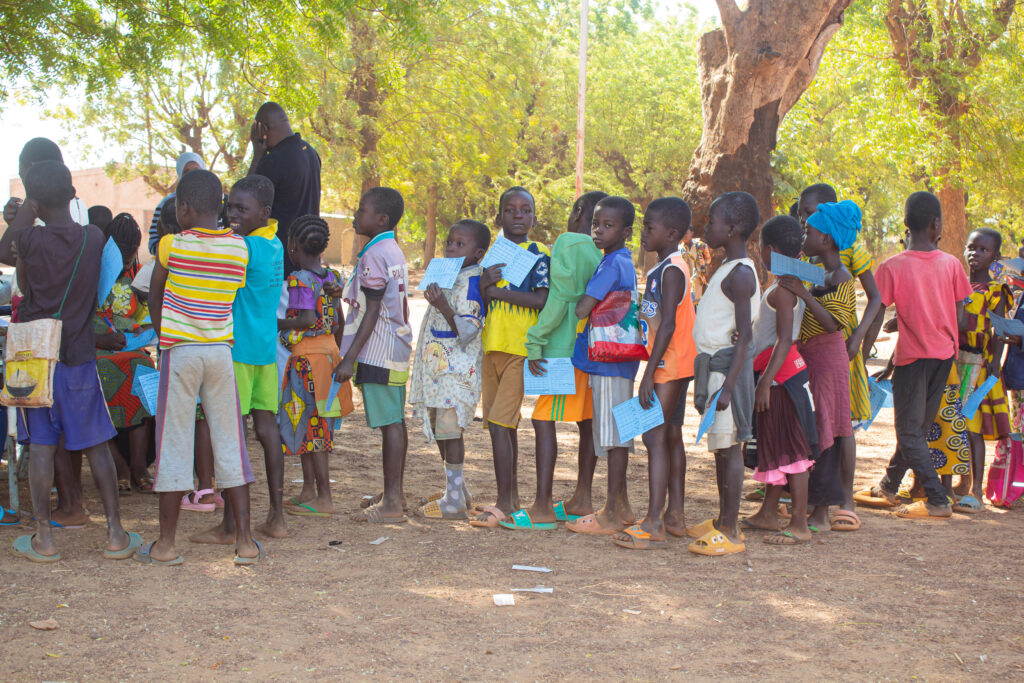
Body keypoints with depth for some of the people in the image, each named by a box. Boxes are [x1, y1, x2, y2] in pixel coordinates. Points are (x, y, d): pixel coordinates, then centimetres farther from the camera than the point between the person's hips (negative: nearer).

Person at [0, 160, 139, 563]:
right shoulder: (95, 238, -3)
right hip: (79, 356, 2)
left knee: (41, 446, 3)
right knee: (97, 446, 7)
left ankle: (43, 538, 6)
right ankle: (115, 533, 9)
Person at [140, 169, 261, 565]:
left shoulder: (171, 246, -6)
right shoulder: (238, 248, 3)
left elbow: (154, 298, 6)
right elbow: (233, 296, 10)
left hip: (179, 351, -3)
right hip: (221, 350, 3)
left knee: (175, 445, 3)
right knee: (229, 443, 7)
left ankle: (165, 544, 8)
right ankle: (245, 541, 7)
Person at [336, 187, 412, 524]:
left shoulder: (374, 255, -14)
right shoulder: (395, 252, 15)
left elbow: (372, 312, -17)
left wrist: (350, 357, -17)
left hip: (378, 353, -10)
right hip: (395, 350, 10)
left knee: (389, 423, -8)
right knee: (395, 422, 12)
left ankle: (391, 502, -7)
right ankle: (395, 494, 19)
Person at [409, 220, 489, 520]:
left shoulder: (471, 282, -14)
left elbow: (467, 330, -22)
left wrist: (443, 307, -31)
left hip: (456, 369, -10)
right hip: (439, 368, 10)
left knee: (449, 429, -8)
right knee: (440, 430, 16)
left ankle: (454, 501, -3)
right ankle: (455, 487, 28)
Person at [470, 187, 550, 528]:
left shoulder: (538, 254, -3)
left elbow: (542, 299, -16)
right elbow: (483, 305, 12)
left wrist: (498, 291, -14)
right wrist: (484, 285, -9)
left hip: (521, 349, -7)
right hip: (492, 346, 7)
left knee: (499, 423, -13)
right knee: (505, 424, 12)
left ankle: (504, 503, -10)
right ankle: (512, 497, 22)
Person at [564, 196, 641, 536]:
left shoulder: (612, 265, -15)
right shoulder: (623, 263, 16)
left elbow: (581, 309, -20)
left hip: (610, 361, -10)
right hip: (613, 359, 10)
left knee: (614, 437, -6)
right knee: (615, 436, 15)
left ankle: (610, 515, -2)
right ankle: (620, 505, 23)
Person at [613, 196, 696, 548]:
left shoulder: (671, 270, -16)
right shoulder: (664, 269, 15)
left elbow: (668, 325, -22)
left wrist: (649, 373, -24)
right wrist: (653, 369, 19)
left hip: (668, 366, -10)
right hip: (675, 365, 10)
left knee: (656, 437, -12)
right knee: (671, 436, 14)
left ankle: (653, 523, -13)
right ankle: (675, 516, 21)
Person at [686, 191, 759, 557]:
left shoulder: (740, 273, -15)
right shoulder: (727, 268, 16)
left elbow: (744, 334, -20)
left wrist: (728, 385, -24)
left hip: (728, 366, -10)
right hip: (713, 364, 10)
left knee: (728, 446, -6)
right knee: (720, 447, 14)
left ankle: (730, 532, -3)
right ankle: (723, 521, 24)